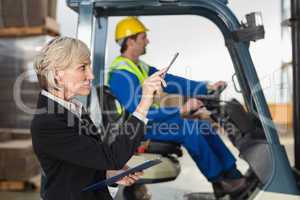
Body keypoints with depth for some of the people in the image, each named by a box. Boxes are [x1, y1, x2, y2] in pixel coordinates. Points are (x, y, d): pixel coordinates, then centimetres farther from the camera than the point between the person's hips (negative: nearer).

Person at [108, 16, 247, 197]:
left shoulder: (140, 67, 9)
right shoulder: (121, 75, -21)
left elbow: (171, 81, 6)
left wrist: (207, 87, 0)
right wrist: (180, 111, -32)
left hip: (148, 119, 9)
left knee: (203, 125, -2)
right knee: (188, 129, -25)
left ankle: (233, 174, 2)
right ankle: (219, 180, -10)